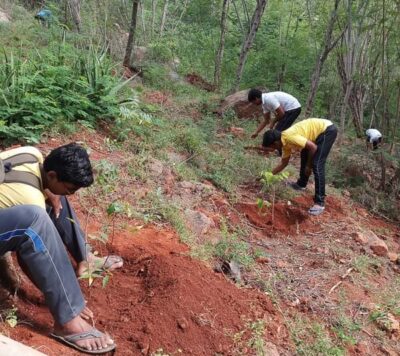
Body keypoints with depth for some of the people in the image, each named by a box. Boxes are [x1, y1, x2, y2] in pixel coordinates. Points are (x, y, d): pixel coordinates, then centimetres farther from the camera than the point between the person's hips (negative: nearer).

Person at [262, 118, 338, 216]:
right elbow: (283, 163, 19)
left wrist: (308, 166, -13)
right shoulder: (285, 142, 5)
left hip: (327, 130, -10)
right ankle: (301, 184, 43)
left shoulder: (289, 137, -25)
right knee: (304, 154, 24)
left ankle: (320, 202, -13)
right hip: (321, 130, 10)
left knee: (317, 165, -15)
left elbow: (313, 147, -25)